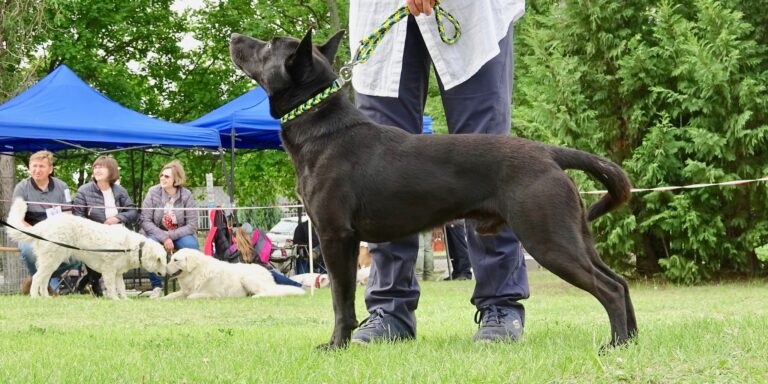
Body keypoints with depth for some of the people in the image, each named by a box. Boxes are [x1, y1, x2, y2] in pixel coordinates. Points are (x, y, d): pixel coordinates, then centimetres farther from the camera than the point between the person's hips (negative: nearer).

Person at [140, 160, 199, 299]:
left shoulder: (186, 195, -11)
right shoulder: (153, 192, -10)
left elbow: (192, 225, -12)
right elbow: (145, 221, -13)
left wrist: (171, 235, -25)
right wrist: (164, 238, -25)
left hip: (180, 234, 0)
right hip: (158, 233, 0)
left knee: (191, 245, -32)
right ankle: (156, 286, -18)